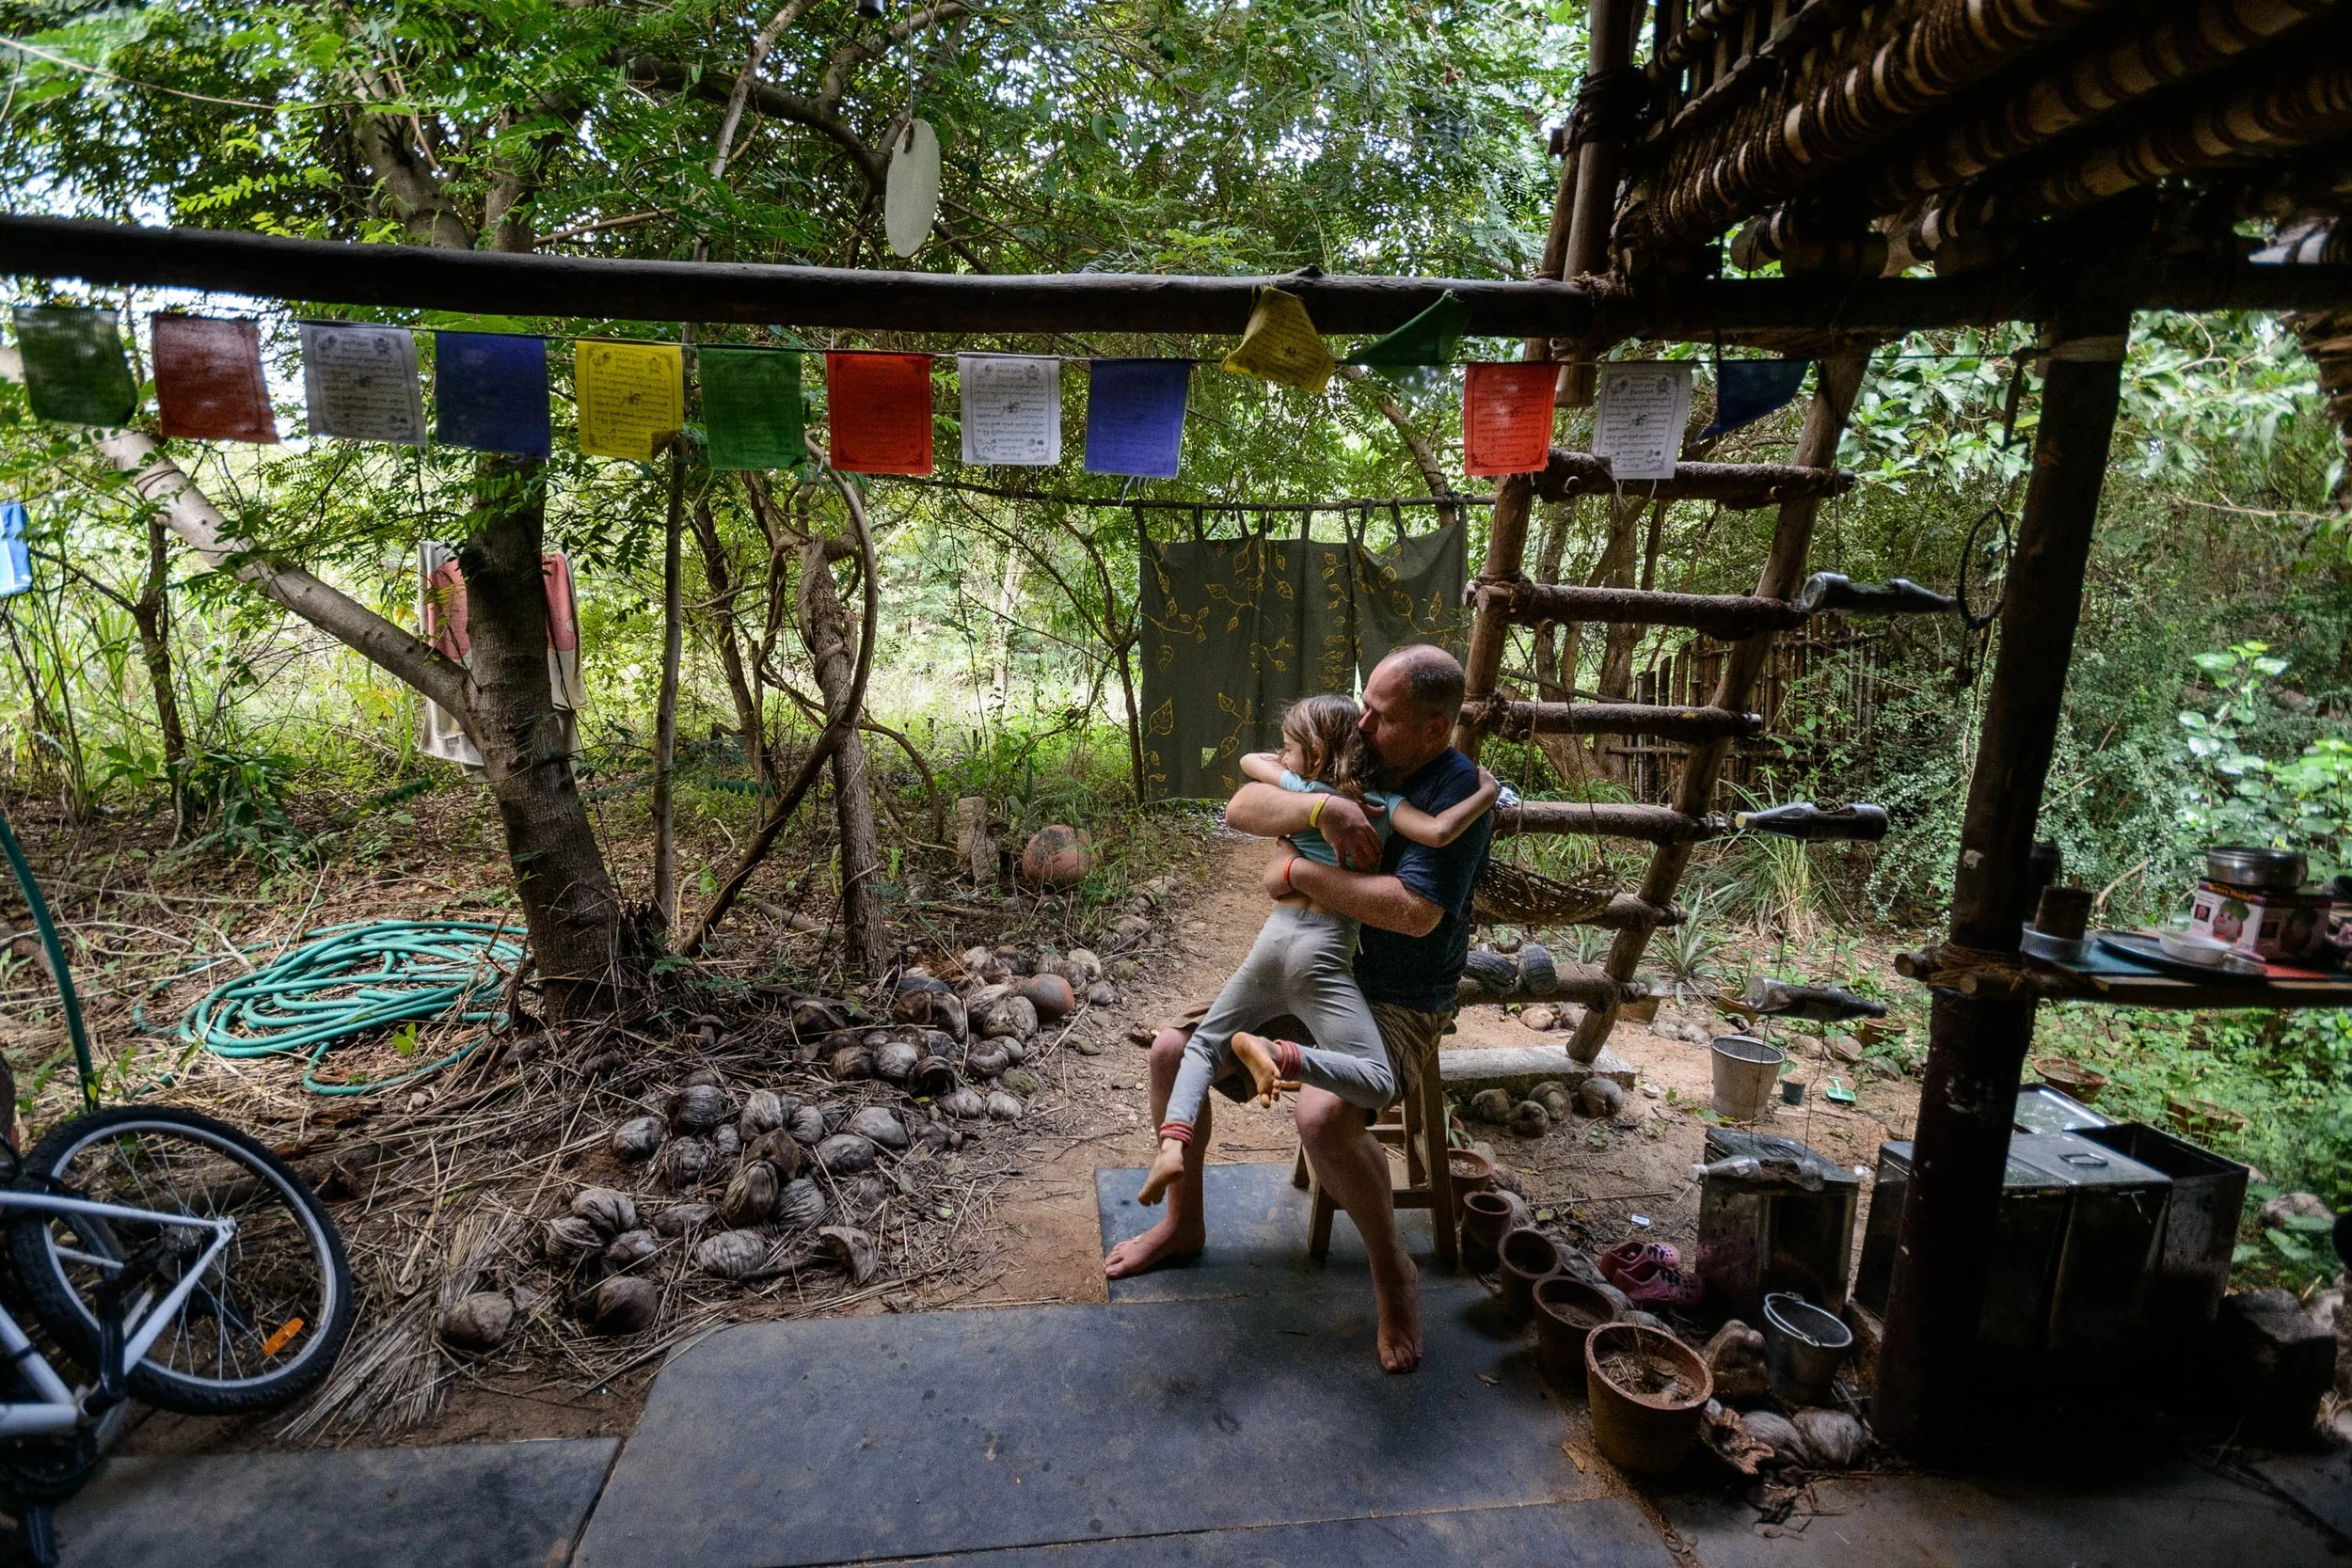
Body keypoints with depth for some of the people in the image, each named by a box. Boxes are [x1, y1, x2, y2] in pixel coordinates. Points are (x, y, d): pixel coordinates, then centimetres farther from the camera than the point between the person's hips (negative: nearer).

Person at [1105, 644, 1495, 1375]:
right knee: (1172, 1050, 0)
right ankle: (1183, 1223, 22)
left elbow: (1415, 912, -32)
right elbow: (1242, 807, -9)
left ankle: (1391, 1271, -3)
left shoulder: (1459, 792, -19)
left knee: (1322, 1116, -34)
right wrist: (1322, 809, -28)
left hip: (1400, 1008, -7)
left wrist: (1297, 873, -24)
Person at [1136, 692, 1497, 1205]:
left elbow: (1250, 760, 27)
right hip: (1322, 953, -3)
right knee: (1377, 1086, -7)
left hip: (1272, 941, 4)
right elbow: (1439, 832, -15)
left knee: (1204, 1042, 21)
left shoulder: (1298, 788, 9)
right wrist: (1487, 791, 0)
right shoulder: (1384, 805, 2)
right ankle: (1279, 1055, -28)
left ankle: (1172, 1144, -2)